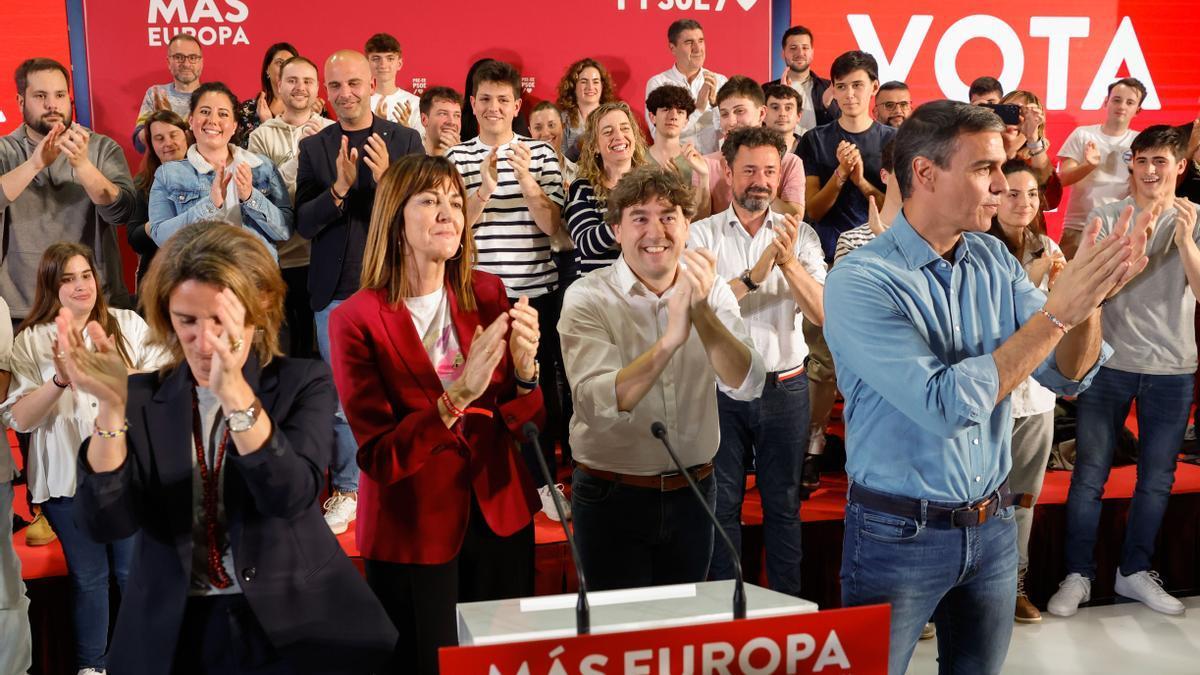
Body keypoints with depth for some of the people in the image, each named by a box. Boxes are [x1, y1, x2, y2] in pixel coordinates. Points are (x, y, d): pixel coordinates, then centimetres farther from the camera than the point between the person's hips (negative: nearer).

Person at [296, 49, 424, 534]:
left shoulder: (405, 140, 3)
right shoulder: (314, 147, 6)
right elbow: (304, 224, -1)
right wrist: (339, 188, -19)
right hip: (335, 289, 1)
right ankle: (347, 487, 19)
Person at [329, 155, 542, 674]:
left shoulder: (488, 295, -1)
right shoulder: (357, 319, -14)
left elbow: (525, 425, -2)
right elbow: (379, 457, -18)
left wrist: (526, 369, -23)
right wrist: (459, 394, -31)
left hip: (500, 518, 4)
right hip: (413, 534, -3)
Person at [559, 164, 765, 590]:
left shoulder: (712, 292, -1)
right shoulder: (587, 298, -11)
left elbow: (747, 387, -15)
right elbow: (599, 406, -26)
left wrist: (701, 312, -30)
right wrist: (670, 339, -38)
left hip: (692, 492, 4)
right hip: (612, 496, -3)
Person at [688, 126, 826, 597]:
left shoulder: (801, 236, 3)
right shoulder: (701, 235, -1)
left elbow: (822, 314, -8)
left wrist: (789, 262, -23)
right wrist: (754, 275, -25)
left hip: (785, 386, 1)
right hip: (721, 386, -1)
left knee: (784, 504, 11)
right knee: (722, 505, 9)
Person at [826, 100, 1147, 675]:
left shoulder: (995, 260, 0)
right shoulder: (860, 281, -20)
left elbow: (1068, 375, -2)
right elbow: (945, 406, -28)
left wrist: (1090, 297, -21)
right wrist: (1056, 312, -26)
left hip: (993, 523, 6)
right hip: (899, 534, -5)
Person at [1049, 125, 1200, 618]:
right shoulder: (1107, 218, -2)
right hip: (1109, 362, -2)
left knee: (1156, 480, 11)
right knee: (1089, 475, 1)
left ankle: (1135, 571, 28)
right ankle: (1077, 574, 14)